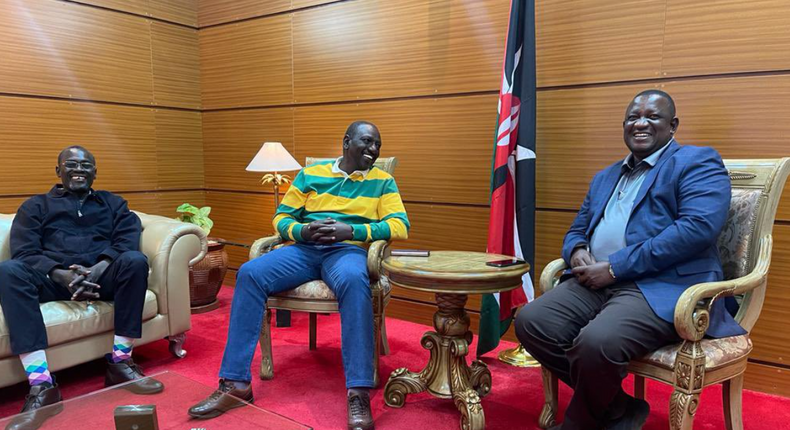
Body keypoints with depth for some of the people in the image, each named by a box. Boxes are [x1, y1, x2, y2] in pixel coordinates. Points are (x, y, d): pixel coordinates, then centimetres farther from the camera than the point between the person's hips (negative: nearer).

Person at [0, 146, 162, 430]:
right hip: (53, 278, 0)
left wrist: (99, 269, -17)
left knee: (135, 261, -32)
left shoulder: (113, 203, 23)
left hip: (101, 276, 0)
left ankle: (119, 363, -23)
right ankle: (41, 385, -38)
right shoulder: (36, 206, 22)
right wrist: (61, 274, -17)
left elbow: (128, 240, 4)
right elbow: (24, 251, 5)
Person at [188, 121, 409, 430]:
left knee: (354, 280, -40)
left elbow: (400, 226, -2)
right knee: (249, 273, -25)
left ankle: (359, 393, -39)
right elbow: (281, 218, 14)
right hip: (303, 248, 3)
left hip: (348, 249, -2)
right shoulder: (309, 174, 17)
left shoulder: (383, 182, 12)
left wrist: (350, 230, -16)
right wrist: (303, 231, -11)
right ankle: (235, 384, -20)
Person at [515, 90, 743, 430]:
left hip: (663, 286, -7)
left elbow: (698, 227, -14)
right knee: (530, 322, -15)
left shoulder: (698, 162, 3)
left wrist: (614, 267, -16)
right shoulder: (604, 177, 26)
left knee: (596, 342, -33)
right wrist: (577, 252, -1)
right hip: (595, 283, 7)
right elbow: (577, 230, 27)